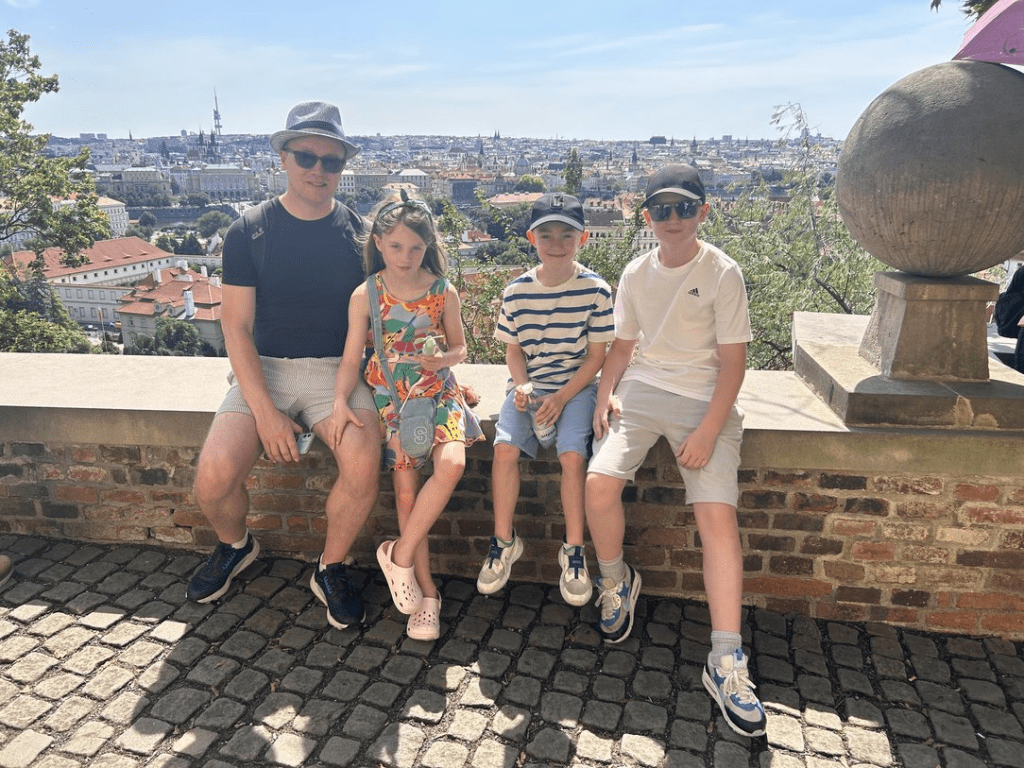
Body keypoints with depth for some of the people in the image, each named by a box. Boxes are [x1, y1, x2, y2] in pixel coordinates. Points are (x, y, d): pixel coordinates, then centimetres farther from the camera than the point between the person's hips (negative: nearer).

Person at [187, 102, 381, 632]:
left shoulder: (359, 234, 3)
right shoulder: (247, 233, 1)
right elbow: (236, 326, -3)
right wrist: (265, 412, -14)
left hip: (337, 370, 0)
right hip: (263, 370, 1)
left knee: (363, 463, -29)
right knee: (213, 478, -20)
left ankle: (331, 570, 0)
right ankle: (234, 546, 17)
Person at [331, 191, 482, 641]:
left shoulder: (443, 292, 1)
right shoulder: (366, 295, -1)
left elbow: (459, 347, 11)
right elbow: (352, 357, -1)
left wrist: (443, 358, -12)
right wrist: (341, 401, -17)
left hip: (439, 393, 0)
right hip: (389, 399, 0)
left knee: (451, 464, -27)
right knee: (406, 490, -5)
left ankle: (400, 553, -7)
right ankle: (427, 593, 9)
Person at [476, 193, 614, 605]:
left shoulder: (595, 290, -8)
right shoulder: (516, 292, -1)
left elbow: (596, 356, -5)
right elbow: (513, 349, 8)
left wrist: (561, 398, -14)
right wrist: (521, 386, -11)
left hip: (576, 385, -2)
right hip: (528, 384, 2)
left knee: (572, 454, -24)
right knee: (505, 446, -21)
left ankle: (573, 550, -3)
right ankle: (504, 541, -1)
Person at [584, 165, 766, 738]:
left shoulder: (722, 273, -3)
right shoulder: (636, 274, 9)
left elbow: (733, 361, -6)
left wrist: (707, 430, -16)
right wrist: (607, 395, -2)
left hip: (704, 400, -3)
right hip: (641, 391, 3)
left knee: (718, 514, -19)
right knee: (600, 482, -21)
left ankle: (727, 663, -8)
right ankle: (617, 582, 10)